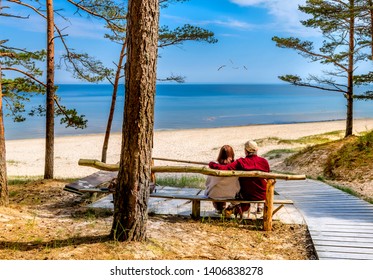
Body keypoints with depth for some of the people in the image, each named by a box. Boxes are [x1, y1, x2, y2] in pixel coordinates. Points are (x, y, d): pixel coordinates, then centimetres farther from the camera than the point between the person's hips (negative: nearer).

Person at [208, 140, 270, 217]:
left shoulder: (240, 162, -20)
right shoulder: (264, 161, -13)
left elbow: (224, 168, -26)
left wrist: (212, 164, -8)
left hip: (247, 196, -1)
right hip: (263, 196, 1)